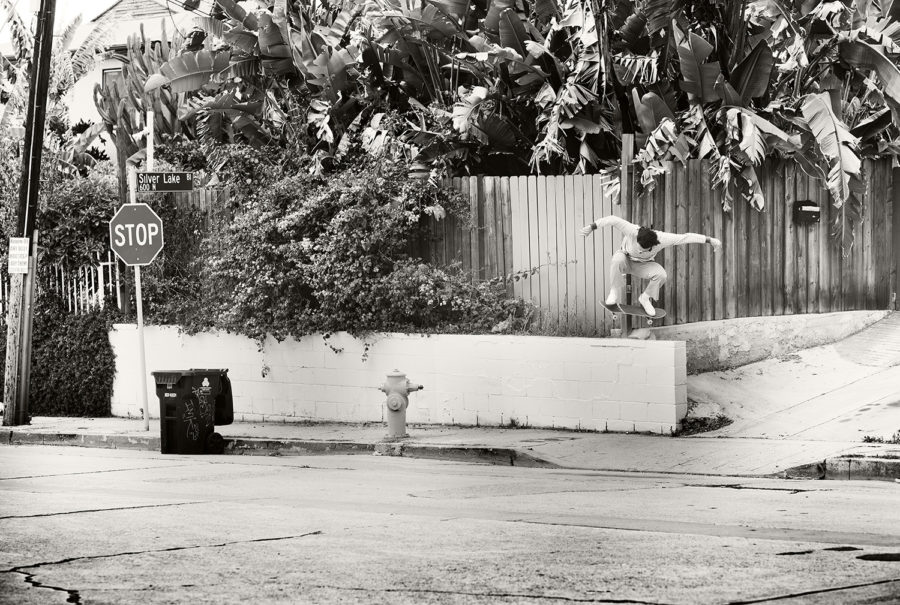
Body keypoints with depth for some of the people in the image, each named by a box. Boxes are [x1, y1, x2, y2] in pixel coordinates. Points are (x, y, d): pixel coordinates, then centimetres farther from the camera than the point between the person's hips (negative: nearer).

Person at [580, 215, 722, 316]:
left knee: (661, 274, -30)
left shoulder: (662, 239, -33)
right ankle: (615, 291, -18)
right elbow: (614, 220, -40)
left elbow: (686, 237, -27)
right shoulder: (633, 231, -38)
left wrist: (710, 240, -24)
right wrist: (592, 227, -41)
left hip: (644, 265, 2)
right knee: (617, 260, -40)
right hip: (626, 258, -2)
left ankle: (646, 297, -1)